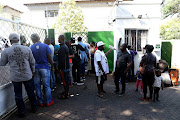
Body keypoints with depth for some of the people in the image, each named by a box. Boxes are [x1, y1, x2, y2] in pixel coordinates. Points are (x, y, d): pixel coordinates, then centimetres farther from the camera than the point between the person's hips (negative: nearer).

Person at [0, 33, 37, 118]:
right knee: (30, 92, 17)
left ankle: (21, 112, 26)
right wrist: (33, 71, 15)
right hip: (28, 76, 1)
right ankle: (34, 108, 33)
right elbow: (32, 62, 2)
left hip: (15, 77, -1)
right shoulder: (27, 49, -4)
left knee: (18, 95, 13)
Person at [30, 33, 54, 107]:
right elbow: (49, 58, -5)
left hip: (35, 68, 2)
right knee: (46, 85, 8)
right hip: (44, 68, -1)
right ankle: (48, 102, 18)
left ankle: (40, 102, 22)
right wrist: (52, 66, 7)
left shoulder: (31, 48, -4)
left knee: (37, 86, 12)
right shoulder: (45, 46, -7)